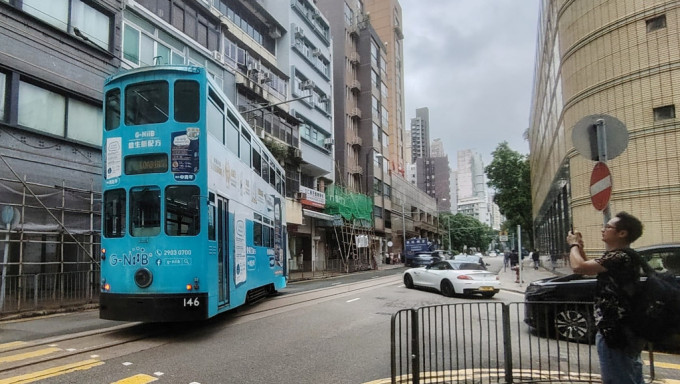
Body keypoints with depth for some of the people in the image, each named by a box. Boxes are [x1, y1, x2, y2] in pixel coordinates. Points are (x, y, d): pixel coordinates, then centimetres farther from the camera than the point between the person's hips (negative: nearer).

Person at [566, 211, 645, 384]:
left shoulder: (619, 257, -22)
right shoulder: (624, 256, 12)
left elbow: (579, 267, -29)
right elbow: (590, 268, 23)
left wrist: (573, 244, -11)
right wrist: (580, 246, 12)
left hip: (614, 330, -11)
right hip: (625, 329, 11)